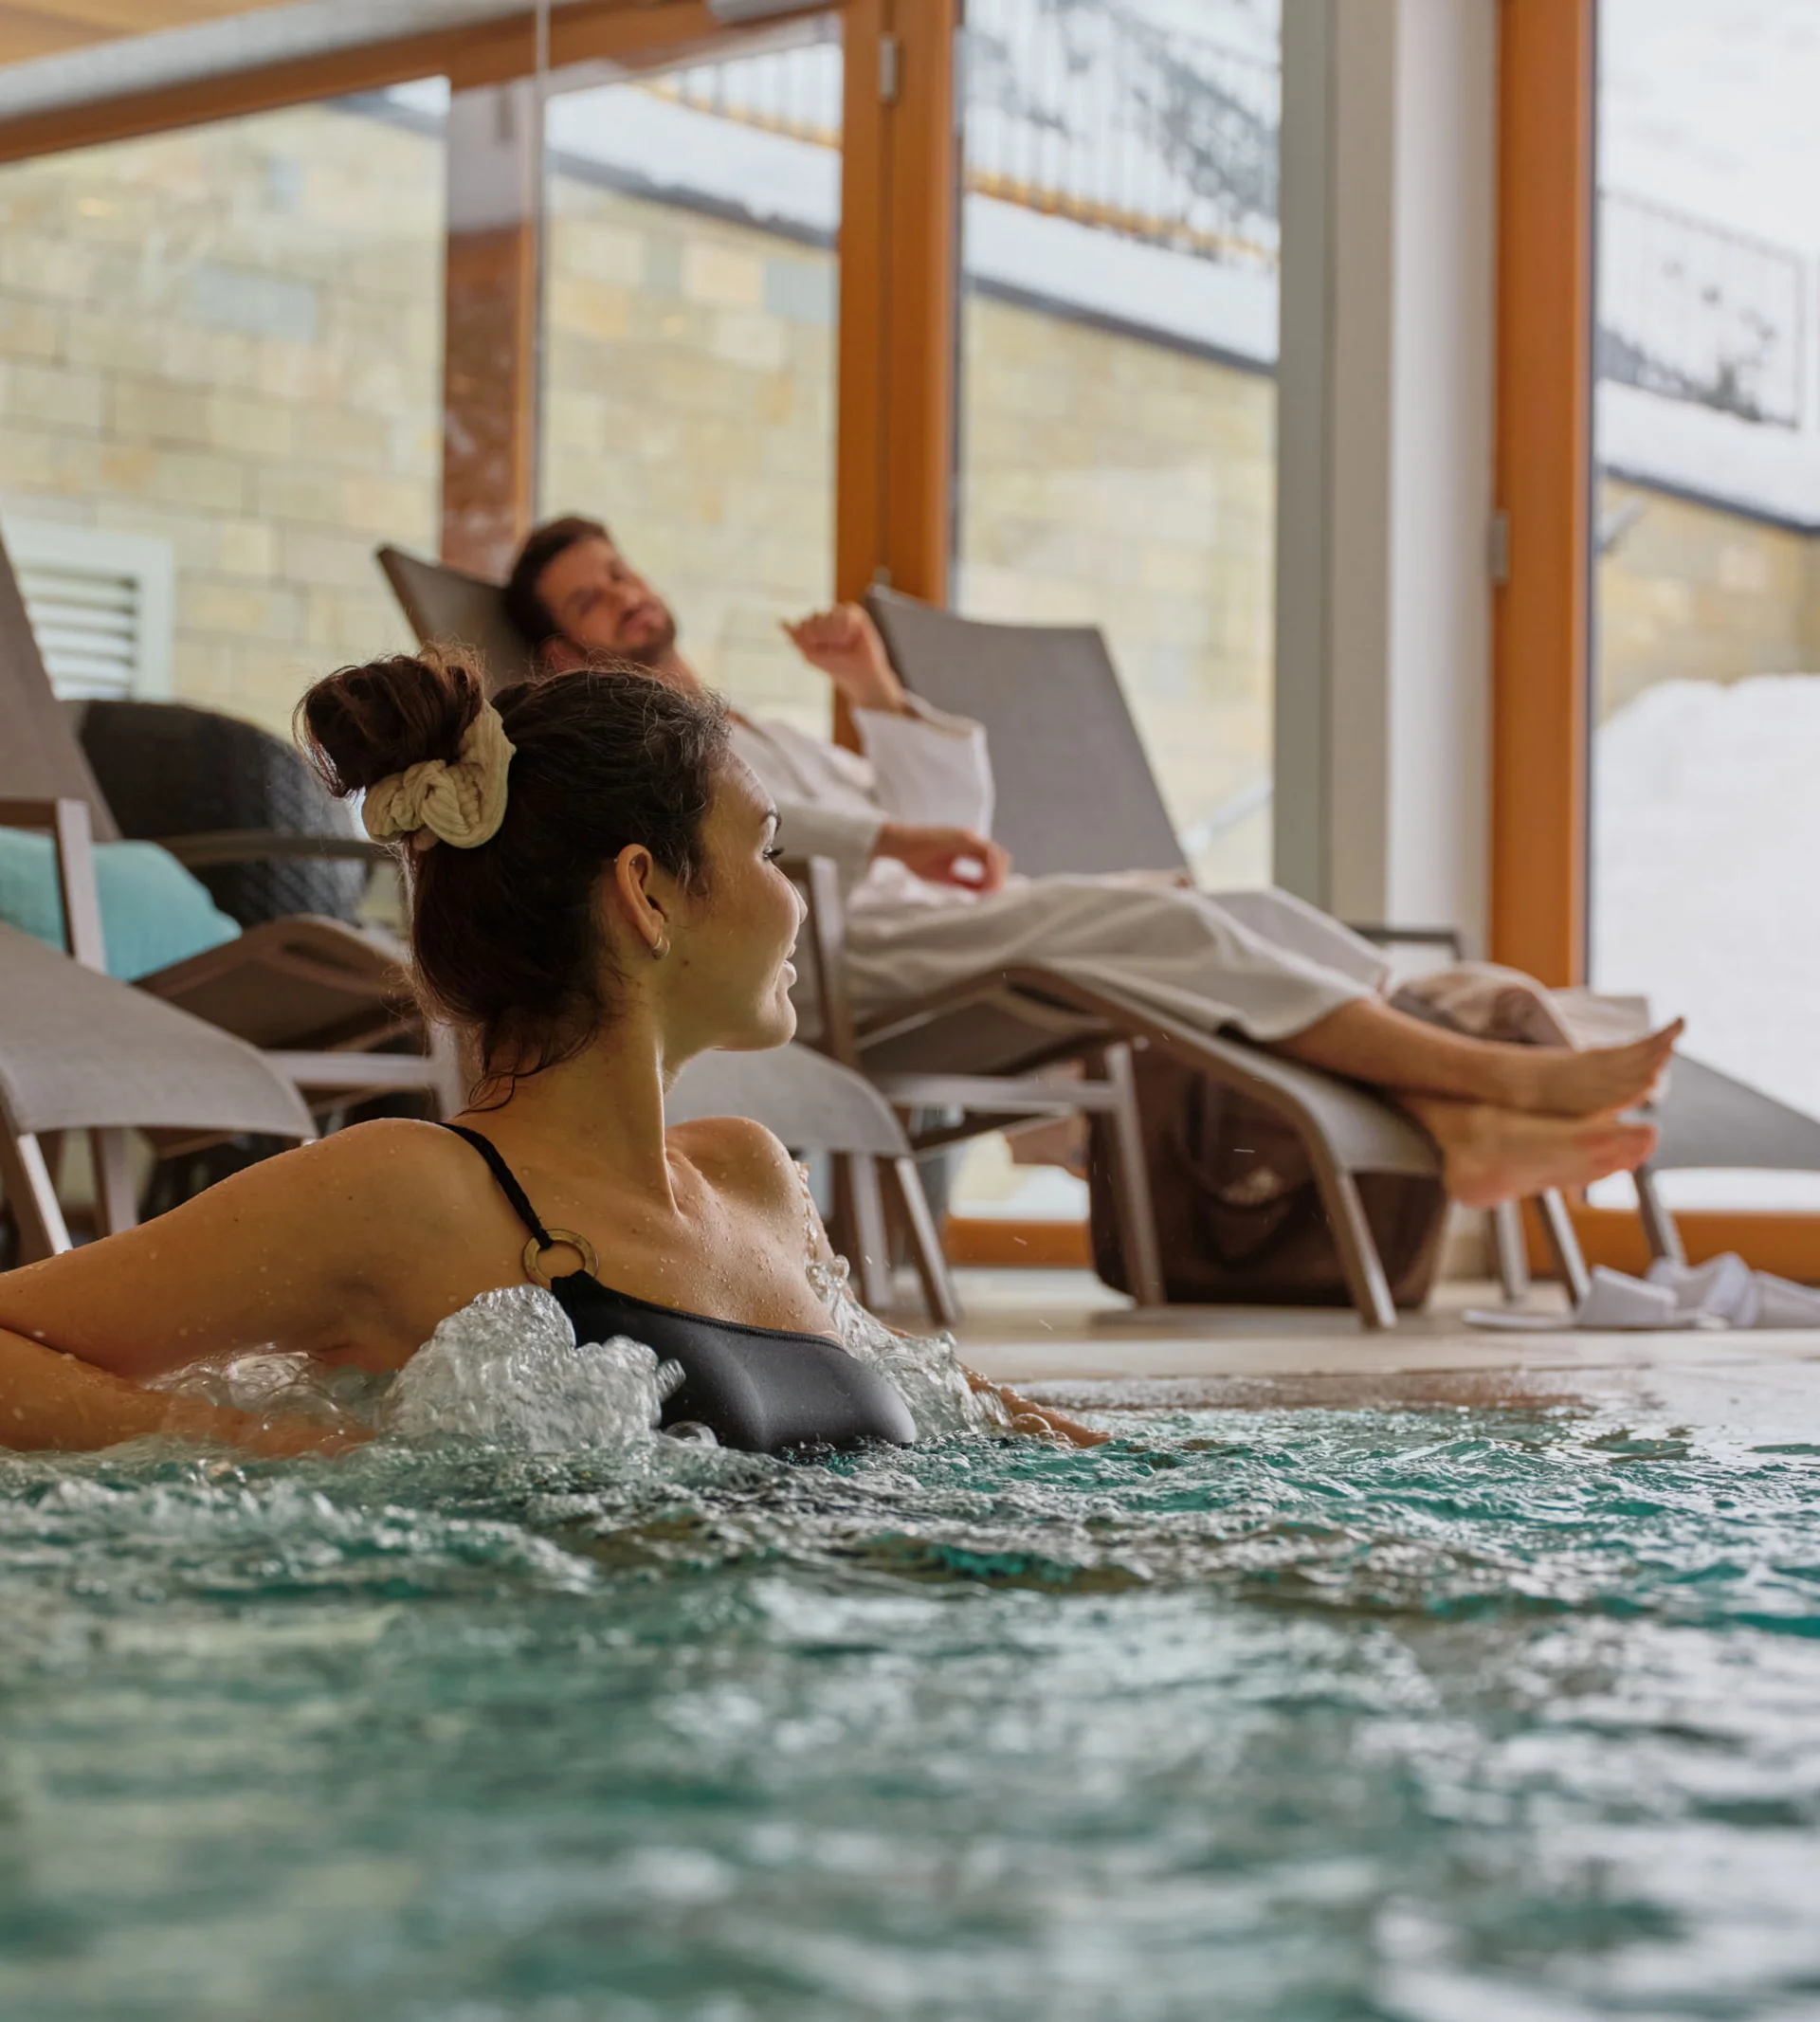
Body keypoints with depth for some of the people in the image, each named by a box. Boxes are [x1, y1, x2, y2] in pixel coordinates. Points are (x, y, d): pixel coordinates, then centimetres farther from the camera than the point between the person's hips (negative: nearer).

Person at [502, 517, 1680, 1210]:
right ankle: (1500, 1076, -33)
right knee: (1161, 925, -27)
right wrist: (887, 841, -20)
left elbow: (954, 818, 29)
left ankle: (1461, 1130, -31)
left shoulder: (773, 740, 38)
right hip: (854, 958, -8)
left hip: (939, 921, 8)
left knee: (1252, 916, -13)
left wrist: (877, 694, 15)